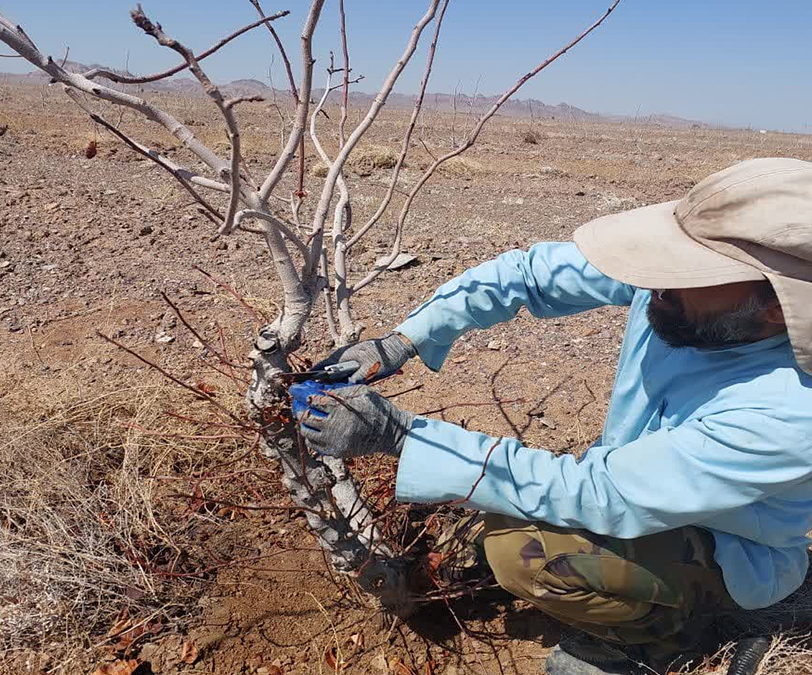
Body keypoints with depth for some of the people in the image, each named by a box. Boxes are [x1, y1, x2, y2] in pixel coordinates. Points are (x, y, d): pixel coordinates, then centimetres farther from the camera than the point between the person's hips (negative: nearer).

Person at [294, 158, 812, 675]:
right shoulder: (684, 278, -21)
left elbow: (587, 495, -38)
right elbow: (527, 271, -12)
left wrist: (397, 434, -39)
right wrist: (400, 343, -21)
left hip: (730, 558, -6)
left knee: (523, 545, -29)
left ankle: (666, 629, 0)